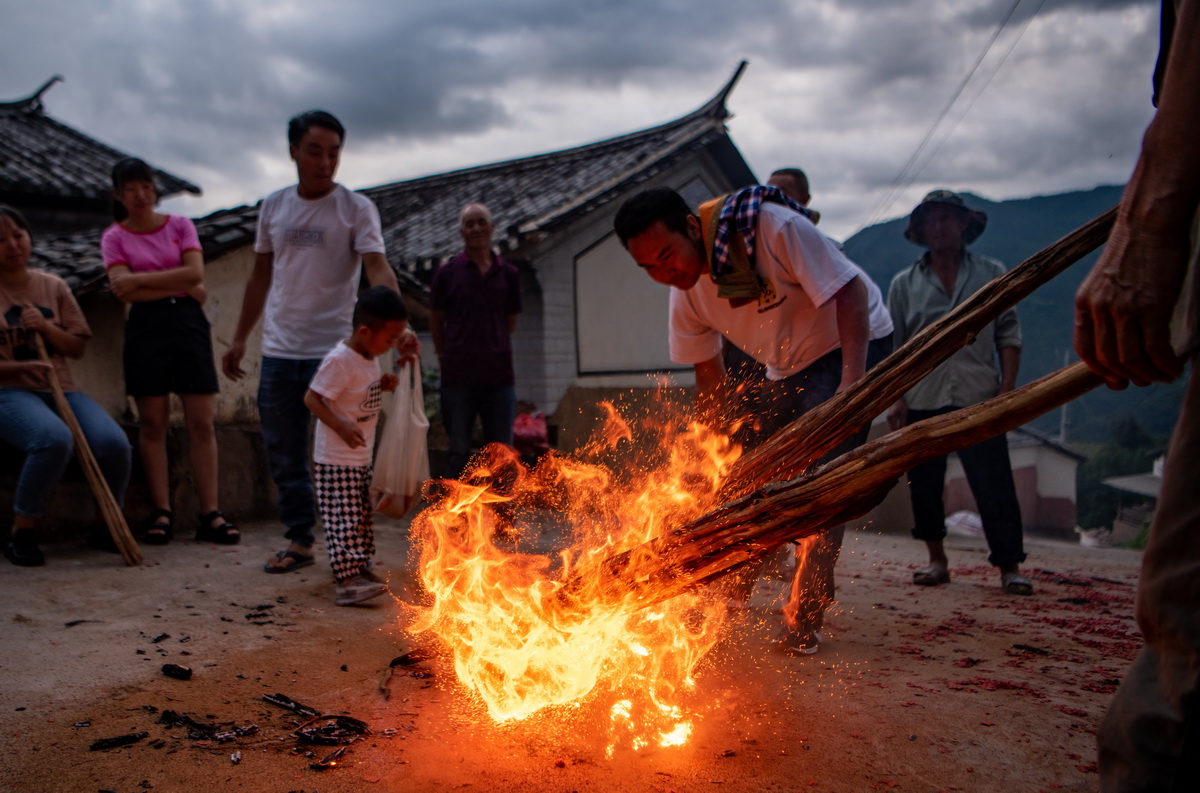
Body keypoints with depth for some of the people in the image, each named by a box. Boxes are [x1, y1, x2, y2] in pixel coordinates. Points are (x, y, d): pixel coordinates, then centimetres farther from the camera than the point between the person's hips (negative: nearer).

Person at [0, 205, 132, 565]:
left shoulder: (53, 286, 14)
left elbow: (77, 347, 13)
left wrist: (45, 327, -6)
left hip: (61, 389, 4)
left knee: (113, 442, -24)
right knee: (55, 438, -37)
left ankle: (108, 528, 0)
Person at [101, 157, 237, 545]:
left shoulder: (179, 225, 9)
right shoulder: (114, 237, 7)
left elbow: (195, 272, -6)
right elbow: (123, 290, -7)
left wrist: (141, 279, -8)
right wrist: (180, 287, -7)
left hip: (188, 322, 1)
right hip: (145, 328, 0)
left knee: (202, 422, -4)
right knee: (152, 424, 0)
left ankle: (210, 514, -2)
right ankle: (161, 512, 6)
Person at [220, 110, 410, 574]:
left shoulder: (356, 209, -3)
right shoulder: (273, 207, 10)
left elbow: (377, 269, -17)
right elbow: (261, 277, 18)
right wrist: (240, 339, 16)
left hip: (334, 350, -4)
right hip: (279, 351, 5)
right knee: (283, 455, 9)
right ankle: (299, 541, 22)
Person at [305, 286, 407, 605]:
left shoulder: (370, 358, 8)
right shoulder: (339, 360, -21)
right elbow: (312, 398, -21)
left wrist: (383, 386, 3)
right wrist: (341, 427, -31)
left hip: (361, 457, 9)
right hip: (336, 459, -9)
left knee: (362, 517, 16)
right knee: (343, 519, -10)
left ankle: (359, 568, 28)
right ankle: (346, 581, -11)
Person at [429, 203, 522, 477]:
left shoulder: (508, 274, 5)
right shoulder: (447, 272, 1)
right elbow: (435, 320, 7)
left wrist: (494, 352, 11)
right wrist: (448, 357, 8)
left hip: (499, 375, 2)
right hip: (458, 377, -1)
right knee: (458, 452, 7)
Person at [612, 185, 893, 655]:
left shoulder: (772, 226, -28)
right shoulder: (686, 292, -8)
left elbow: (851, 292, -26)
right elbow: (709, 375, 3)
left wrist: (852, 381, -37)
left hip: (853, 345, -6)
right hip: (786, 370, 7)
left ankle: (804, 619, -9)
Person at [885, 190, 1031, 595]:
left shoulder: (992, 274, 10)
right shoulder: (904, 284, 11)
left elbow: (1009, 334, 7)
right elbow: (893, 346, 9)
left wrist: (1007, 388, -4)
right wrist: (895, 398, -1)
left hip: (978, 398, -1)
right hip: (922, 401, 2)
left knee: (994, 486, -6)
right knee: (924, 486, 5)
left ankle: (1009, 567, 1)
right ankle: (937, 561, 19)